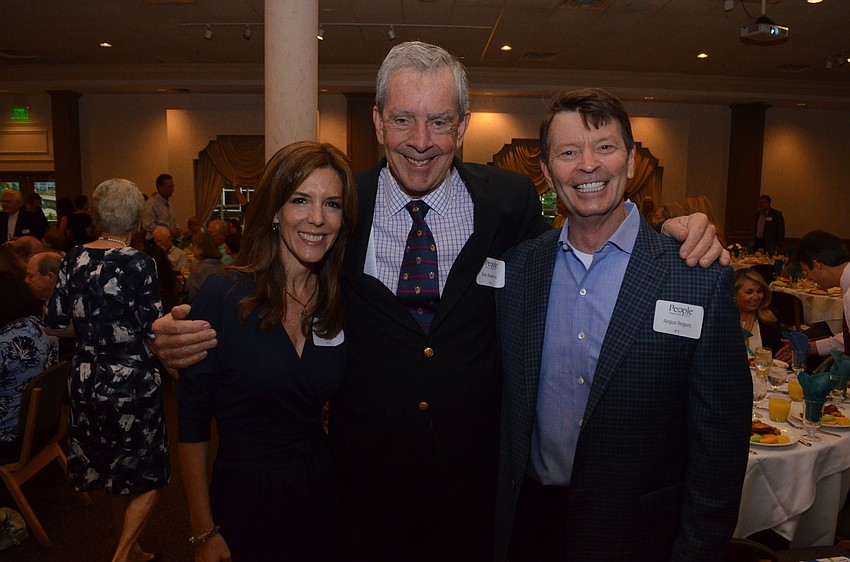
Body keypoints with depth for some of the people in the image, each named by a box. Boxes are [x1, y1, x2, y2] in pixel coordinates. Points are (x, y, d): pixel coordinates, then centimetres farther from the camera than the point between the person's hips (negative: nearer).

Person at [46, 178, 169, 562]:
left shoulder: (74, 259, 0)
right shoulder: (138, 263, -17)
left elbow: (56, 321, 4)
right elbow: (154, 332, -17)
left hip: (87, 381, 6)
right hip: (131, 383, -6)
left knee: (109, 470, 21)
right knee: (148, 477, 12)